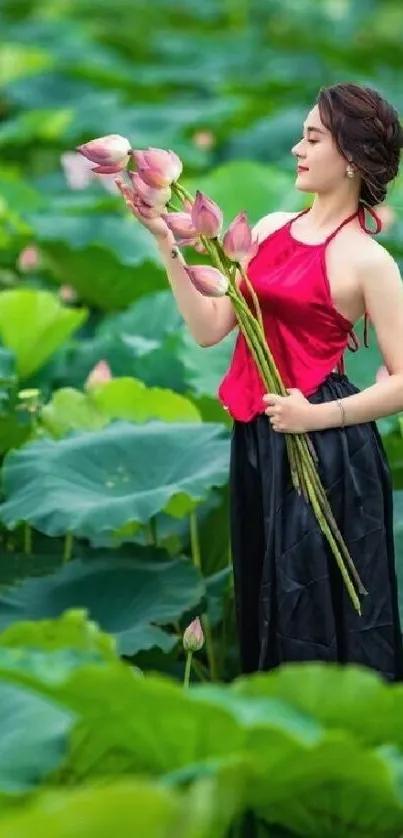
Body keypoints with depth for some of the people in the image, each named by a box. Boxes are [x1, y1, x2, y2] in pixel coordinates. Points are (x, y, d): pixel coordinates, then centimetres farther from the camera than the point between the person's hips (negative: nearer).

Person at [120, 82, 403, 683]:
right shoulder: (271, 228, 8)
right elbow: (209, 329, 4)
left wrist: (317, 416, -18)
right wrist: (166, 245, -3)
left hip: (325, 451, -7)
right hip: (259, 438, 7)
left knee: (321, 606, 2)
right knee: (268, 598, 17)